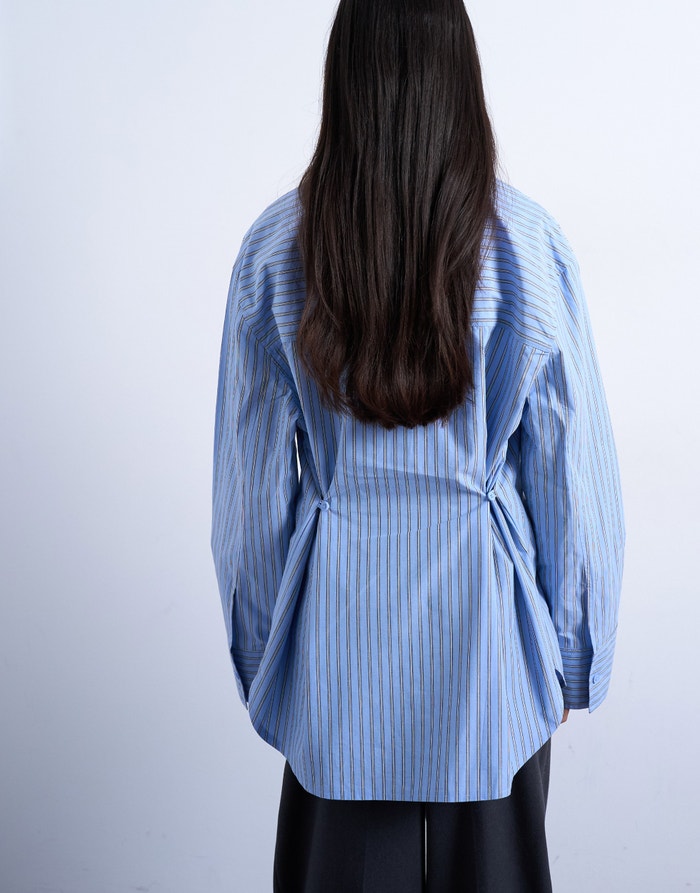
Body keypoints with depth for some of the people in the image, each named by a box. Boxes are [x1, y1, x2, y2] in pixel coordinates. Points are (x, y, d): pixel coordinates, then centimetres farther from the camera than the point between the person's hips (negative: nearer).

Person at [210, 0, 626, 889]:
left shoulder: (275, 245, -7)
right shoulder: (528, 240, -10)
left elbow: (252, 478, -1)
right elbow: (572, 468, -6)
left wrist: (259, 652, 12)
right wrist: (573, 653, 7)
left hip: (337, 608, 1)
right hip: (484, 615, 0)